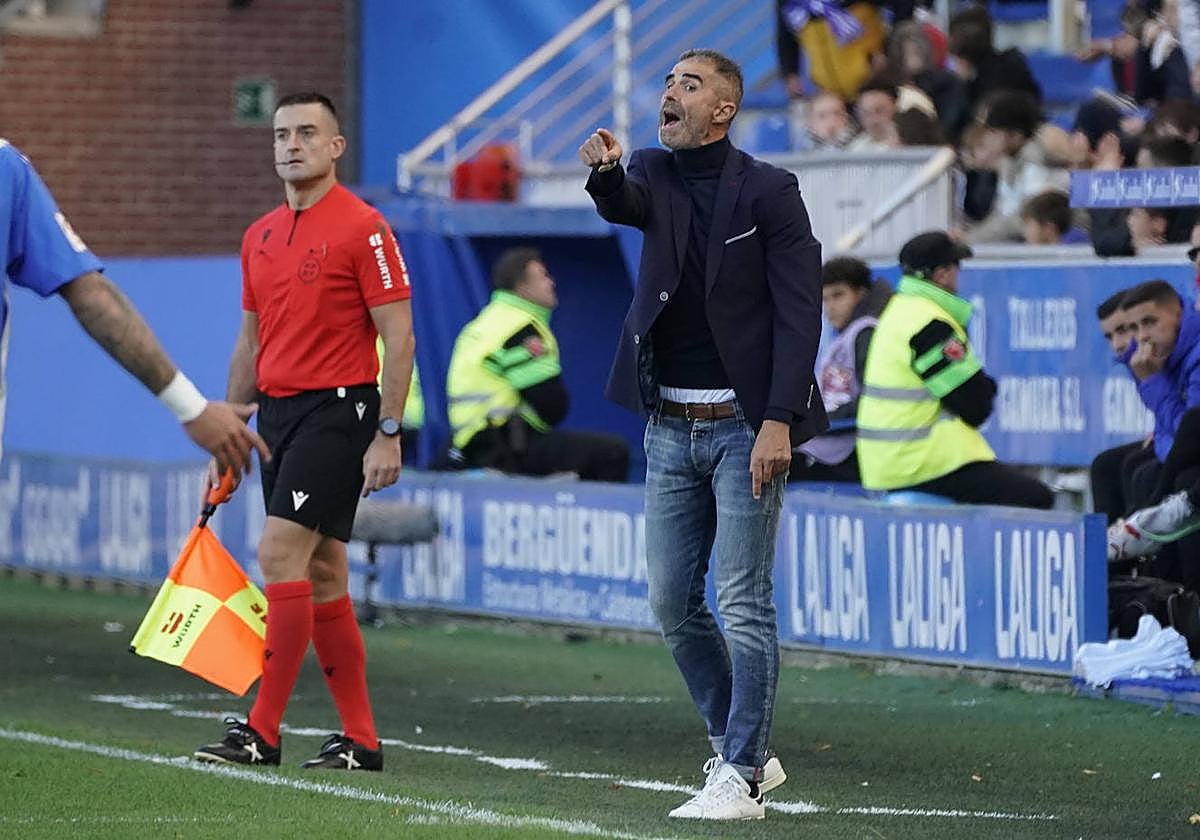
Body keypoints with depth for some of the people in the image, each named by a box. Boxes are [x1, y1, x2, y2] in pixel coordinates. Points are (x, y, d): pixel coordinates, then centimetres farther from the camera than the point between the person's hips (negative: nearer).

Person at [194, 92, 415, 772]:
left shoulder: (363, 228, -8)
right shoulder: (260, 237, 14)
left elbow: (398, 337, -11)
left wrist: (388, 434, -16)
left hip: (337, 409, -8)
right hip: (278, 411, 8)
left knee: (280, 553, -16)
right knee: (322, 575, 7)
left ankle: (263, 730, -14)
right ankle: (361, 739, 11)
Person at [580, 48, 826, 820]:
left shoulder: (769, 191, -6)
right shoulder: (654, 174, 8)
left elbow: (800, 313, -10)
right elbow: (624, 204, -16)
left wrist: (779, 422, -18)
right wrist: (606, 172, -40)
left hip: (744, 427, -6)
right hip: (671, 428, 6)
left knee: (744, 605, -7)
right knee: (672, 604, 8)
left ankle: (740, 779, -4)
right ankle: (743, 749, 22)